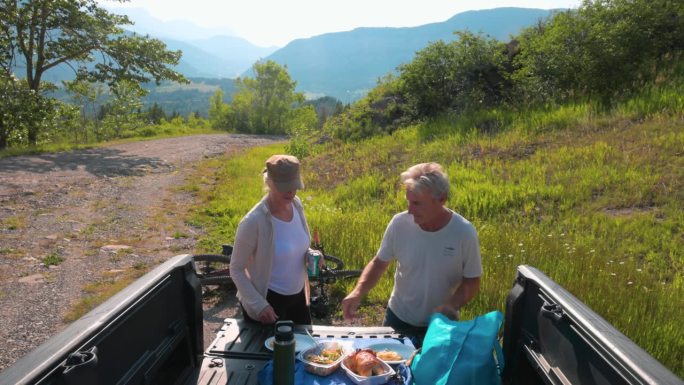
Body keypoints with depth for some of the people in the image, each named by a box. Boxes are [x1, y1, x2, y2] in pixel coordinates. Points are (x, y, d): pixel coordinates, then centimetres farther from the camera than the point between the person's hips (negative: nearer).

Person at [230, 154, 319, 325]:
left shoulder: (296, 204, -7)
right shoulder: (254, 222, -25)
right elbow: (236, 269, -16)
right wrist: (259, 304, -21)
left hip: (297, 295, 6)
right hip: (268, 300, -6)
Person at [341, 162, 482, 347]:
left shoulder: (464, 232, -20)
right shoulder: (400, 223, -17)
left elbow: (472, 282, -9)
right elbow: (379, 263, -5)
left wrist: (450, 306, -26)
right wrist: (358, 292, -21)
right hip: (398, 319, 2)